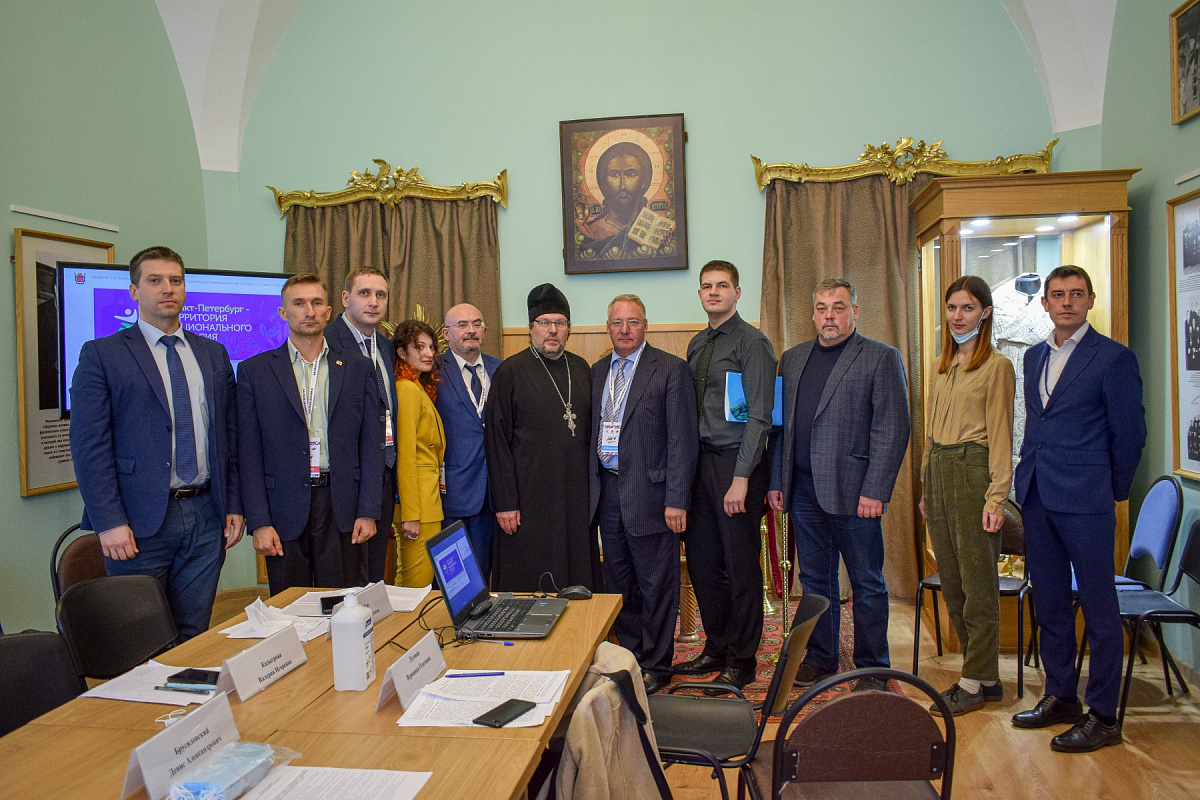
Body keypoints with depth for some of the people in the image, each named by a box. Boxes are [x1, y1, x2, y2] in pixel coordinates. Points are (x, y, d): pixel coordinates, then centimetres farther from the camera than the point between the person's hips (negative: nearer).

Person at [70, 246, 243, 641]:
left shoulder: (214, 354, 13)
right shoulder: (101, 354, 0)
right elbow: (89, 445, -6)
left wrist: (234, 505, 8)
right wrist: (110, 522, -13)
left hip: (206, 517, 4)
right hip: (140, 521, -3)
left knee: (194, 635, 10)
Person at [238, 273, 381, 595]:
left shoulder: (358, 369, 8)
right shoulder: (254, 371, 5)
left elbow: (371, 445, 6)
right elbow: (249, 452, 2)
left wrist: (367, 512, -2)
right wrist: (258, 522, -5)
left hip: (342, 508, 1)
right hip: (285, 512, 0)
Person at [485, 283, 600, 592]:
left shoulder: (580, 368, 11)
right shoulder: (510, 372, -2)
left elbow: (591, 430, 15)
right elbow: (497, 441, -5)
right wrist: (505, 502, -10)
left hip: (576, 497, 4)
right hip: (529, 500, -4)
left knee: (578, 589, 9)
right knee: (528, 591, 2)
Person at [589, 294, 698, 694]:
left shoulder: (671, 369, -6)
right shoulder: (598, 371, 12)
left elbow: (682, 440, -10)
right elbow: (592, 432, 14)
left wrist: (676, 500, -15)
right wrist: (592, 487, 6)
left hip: (650, 492, -6)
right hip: (608, 490, 6)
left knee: (656, 584, 5)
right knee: (619, 582, 15)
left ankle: (656, 665, 19)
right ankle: (631, 656, 30)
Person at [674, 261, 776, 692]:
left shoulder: (751, 342, -8)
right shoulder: (697, 344, 15)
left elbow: (759, 415, -13)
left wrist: (741, 478, -18)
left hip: (737, 462, -7)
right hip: (701, 462, 7)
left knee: (740, 566, 3)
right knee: (702, 562, 13)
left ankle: (742, 661, 18)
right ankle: (716, 650, 30)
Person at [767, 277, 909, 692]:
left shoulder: (882, 358, -2)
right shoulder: (793, 358, 14)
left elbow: (893, 429, -8)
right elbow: (782, 424, 14)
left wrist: (874, 491, -15)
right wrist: (776, 481, 9)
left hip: (853, 491, -5)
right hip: (804, 490, 5)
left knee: (867, 584, 6)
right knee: (815, 580, 14)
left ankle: (872, 667, 20)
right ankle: (820, 658, 28)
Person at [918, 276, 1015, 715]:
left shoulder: (997, 366, -5)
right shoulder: (943, 366, 16)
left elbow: (1001, 435, -9)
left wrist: (996, 496, -15)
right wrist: (927, 488, 16)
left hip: (973, 471, -7)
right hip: (939, 472, 8)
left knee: (977, 582, 0)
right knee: (951, 580, 10)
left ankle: (974, 682, 10)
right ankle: (987, 676, 22)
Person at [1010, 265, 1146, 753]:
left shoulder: (1114, 358, -6)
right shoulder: (1034, 358, 14)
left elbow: (1130, 434, -4)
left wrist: (1111, 490, 2)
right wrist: (1031, 475, 14)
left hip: (1085, 501, -6)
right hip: (1036, 496, 7)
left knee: (1099, 610, 2)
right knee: (1049, 604, 14)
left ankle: (1103, 717, 12)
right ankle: (1060, 697, 27)